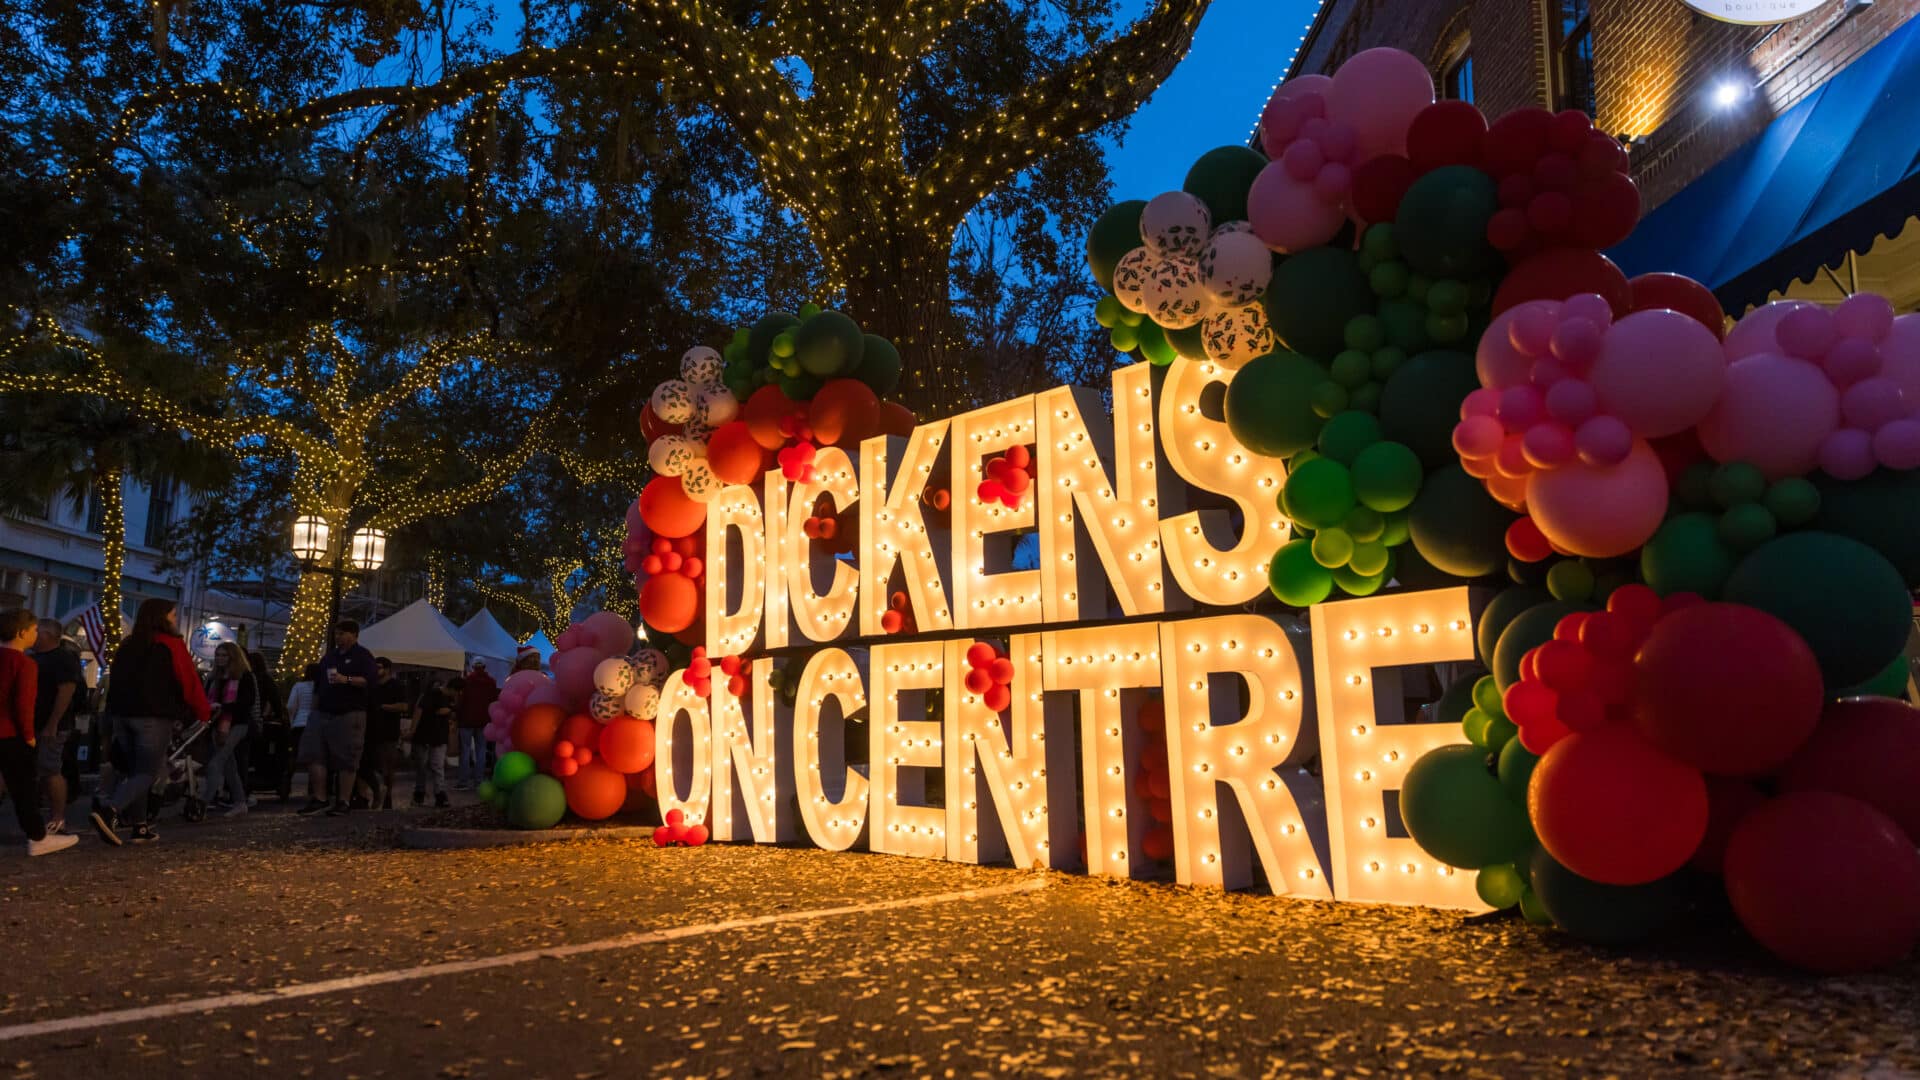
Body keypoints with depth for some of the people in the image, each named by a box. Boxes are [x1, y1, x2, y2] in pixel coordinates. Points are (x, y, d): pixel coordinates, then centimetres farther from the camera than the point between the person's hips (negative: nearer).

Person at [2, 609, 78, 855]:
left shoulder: (5, 659, 9)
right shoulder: (25, 663, -14)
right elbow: (24, 703, -20)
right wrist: (29, 735, -10)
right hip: (11, 734, -7)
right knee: (24, 788, 0)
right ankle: (38, 839, 8)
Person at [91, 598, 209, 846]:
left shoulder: (128, 644, 16)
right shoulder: (172, 644, -7)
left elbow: (115, 680, 20)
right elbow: (189, 682, -7)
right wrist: (203, 712, 3)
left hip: (125, 713, 8)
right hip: (154, 715, -7)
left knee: (136, 769, 13)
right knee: (148, 772, -5)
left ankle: (138, 825, 12)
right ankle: (109, 811, -26)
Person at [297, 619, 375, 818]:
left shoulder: (362, 655, -1)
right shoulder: (329, 655, 19)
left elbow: (368, 681, -15)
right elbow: (318, 685, 23)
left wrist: (347, 680, -29)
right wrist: (314, 710, 18)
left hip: (349, 714, -6)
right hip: (322, 713, 7)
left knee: (346, 761, -3)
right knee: (314, 756, 0)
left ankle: (343, 802, 2)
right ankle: (319, 799, 6)